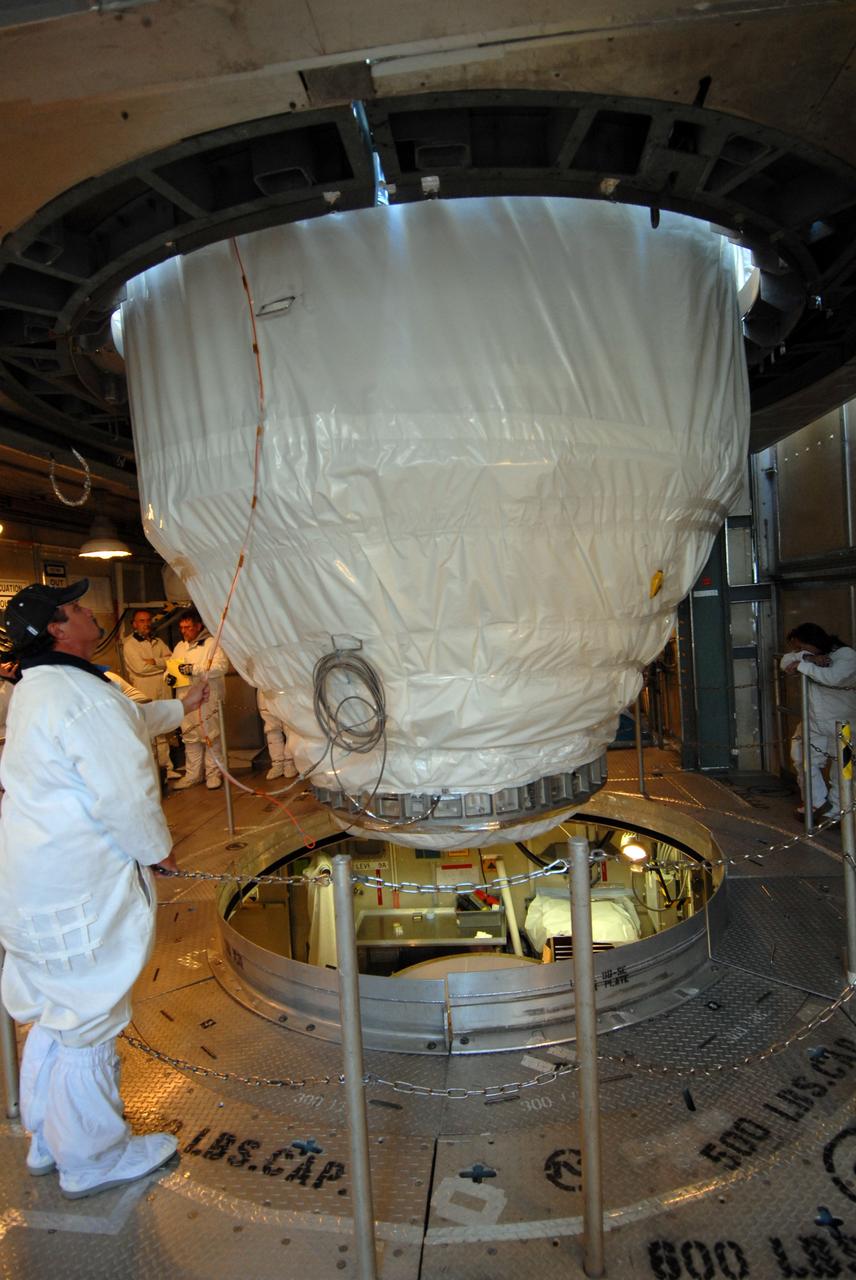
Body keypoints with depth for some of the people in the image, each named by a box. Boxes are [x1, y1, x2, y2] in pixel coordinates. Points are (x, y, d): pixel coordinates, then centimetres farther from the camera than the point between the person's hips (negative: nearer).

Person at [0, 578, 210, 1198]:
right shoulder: (83, 696, -24)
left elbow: (125, 723, 26)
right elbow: (125, 793, -26)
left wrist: (178, 707, 35)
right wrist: (158, 849, -9)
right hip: (82, 890, -11)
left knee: (56, 1014, 24)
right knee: (89, 1020, 7)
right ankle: (92, 1161, 27)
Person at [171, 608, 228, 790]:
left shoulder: (212, 643, -4)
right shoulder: (179, 647, 16)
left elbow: (221, 666, -17)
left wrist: (195, 669, -24)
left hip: (208, 699, -6)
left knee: (211, 737, 1)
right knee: (190, 738, 10)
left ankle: (213, 773, 12)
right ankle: (192, 774, 20)